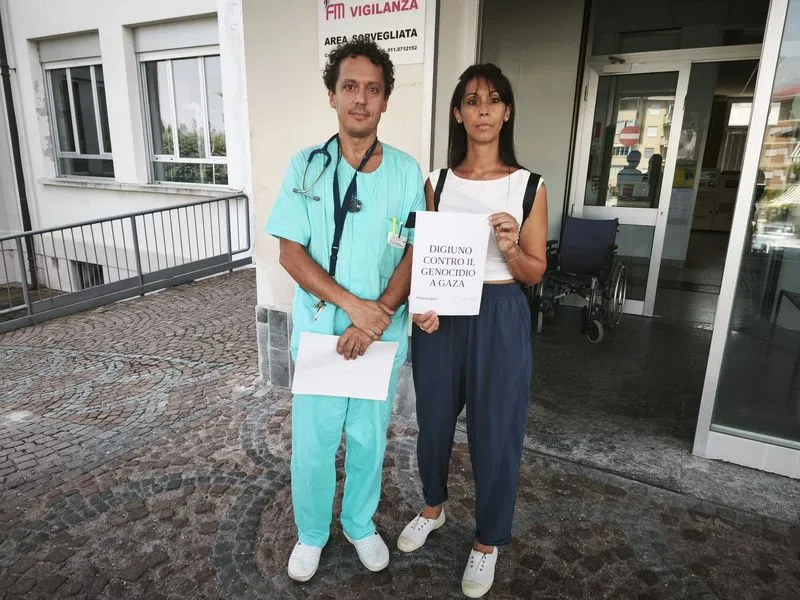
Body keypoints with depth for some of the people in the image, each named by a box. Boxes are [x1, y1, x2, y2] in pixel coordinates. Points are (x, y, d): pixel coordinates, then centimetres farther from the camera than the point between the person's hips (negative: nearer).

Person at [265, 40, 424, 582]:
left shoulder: (406, 171, -1)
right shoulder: (306, 166, -4)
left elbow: (415, 253, -2)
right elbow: (291, 253, -7)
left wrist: (380, 314, -17)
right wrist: (354, 305, -18)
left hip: (382, 334, 1)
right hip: (319, 329, 0)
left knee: (369, 439, 16)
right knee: (312, 442, 11)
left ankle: (361, 525, 41)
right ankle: (312, 533, 37)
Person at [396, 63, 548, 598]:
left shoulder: (530, 186, -3)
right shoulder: (437, 183, 3)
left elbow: (535, 273, 0)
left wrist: (510, 249, -21)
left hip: (500, 319, -2)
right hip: (441, 317, 3)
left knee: (495, 432, 8)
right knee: (433, 421, 17)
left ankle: (488, 541, 34)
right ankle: (434, 507, 47)